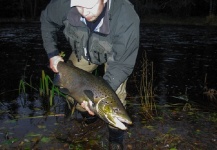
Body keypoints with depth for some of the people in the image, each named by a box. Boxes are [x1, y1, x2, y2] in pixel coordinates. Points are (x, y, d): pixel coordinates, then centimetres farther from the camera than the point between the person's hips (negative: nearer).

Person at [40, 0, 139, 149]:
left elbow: (123, 64, -35)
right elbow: (47, 20, -10)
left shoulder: (126, 18, -44)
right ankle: (89, 116, 30)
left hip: (116, 54, -3)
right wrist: (52, 53, -16)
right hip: (83, 49, 4)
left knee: (115, 96, -16)